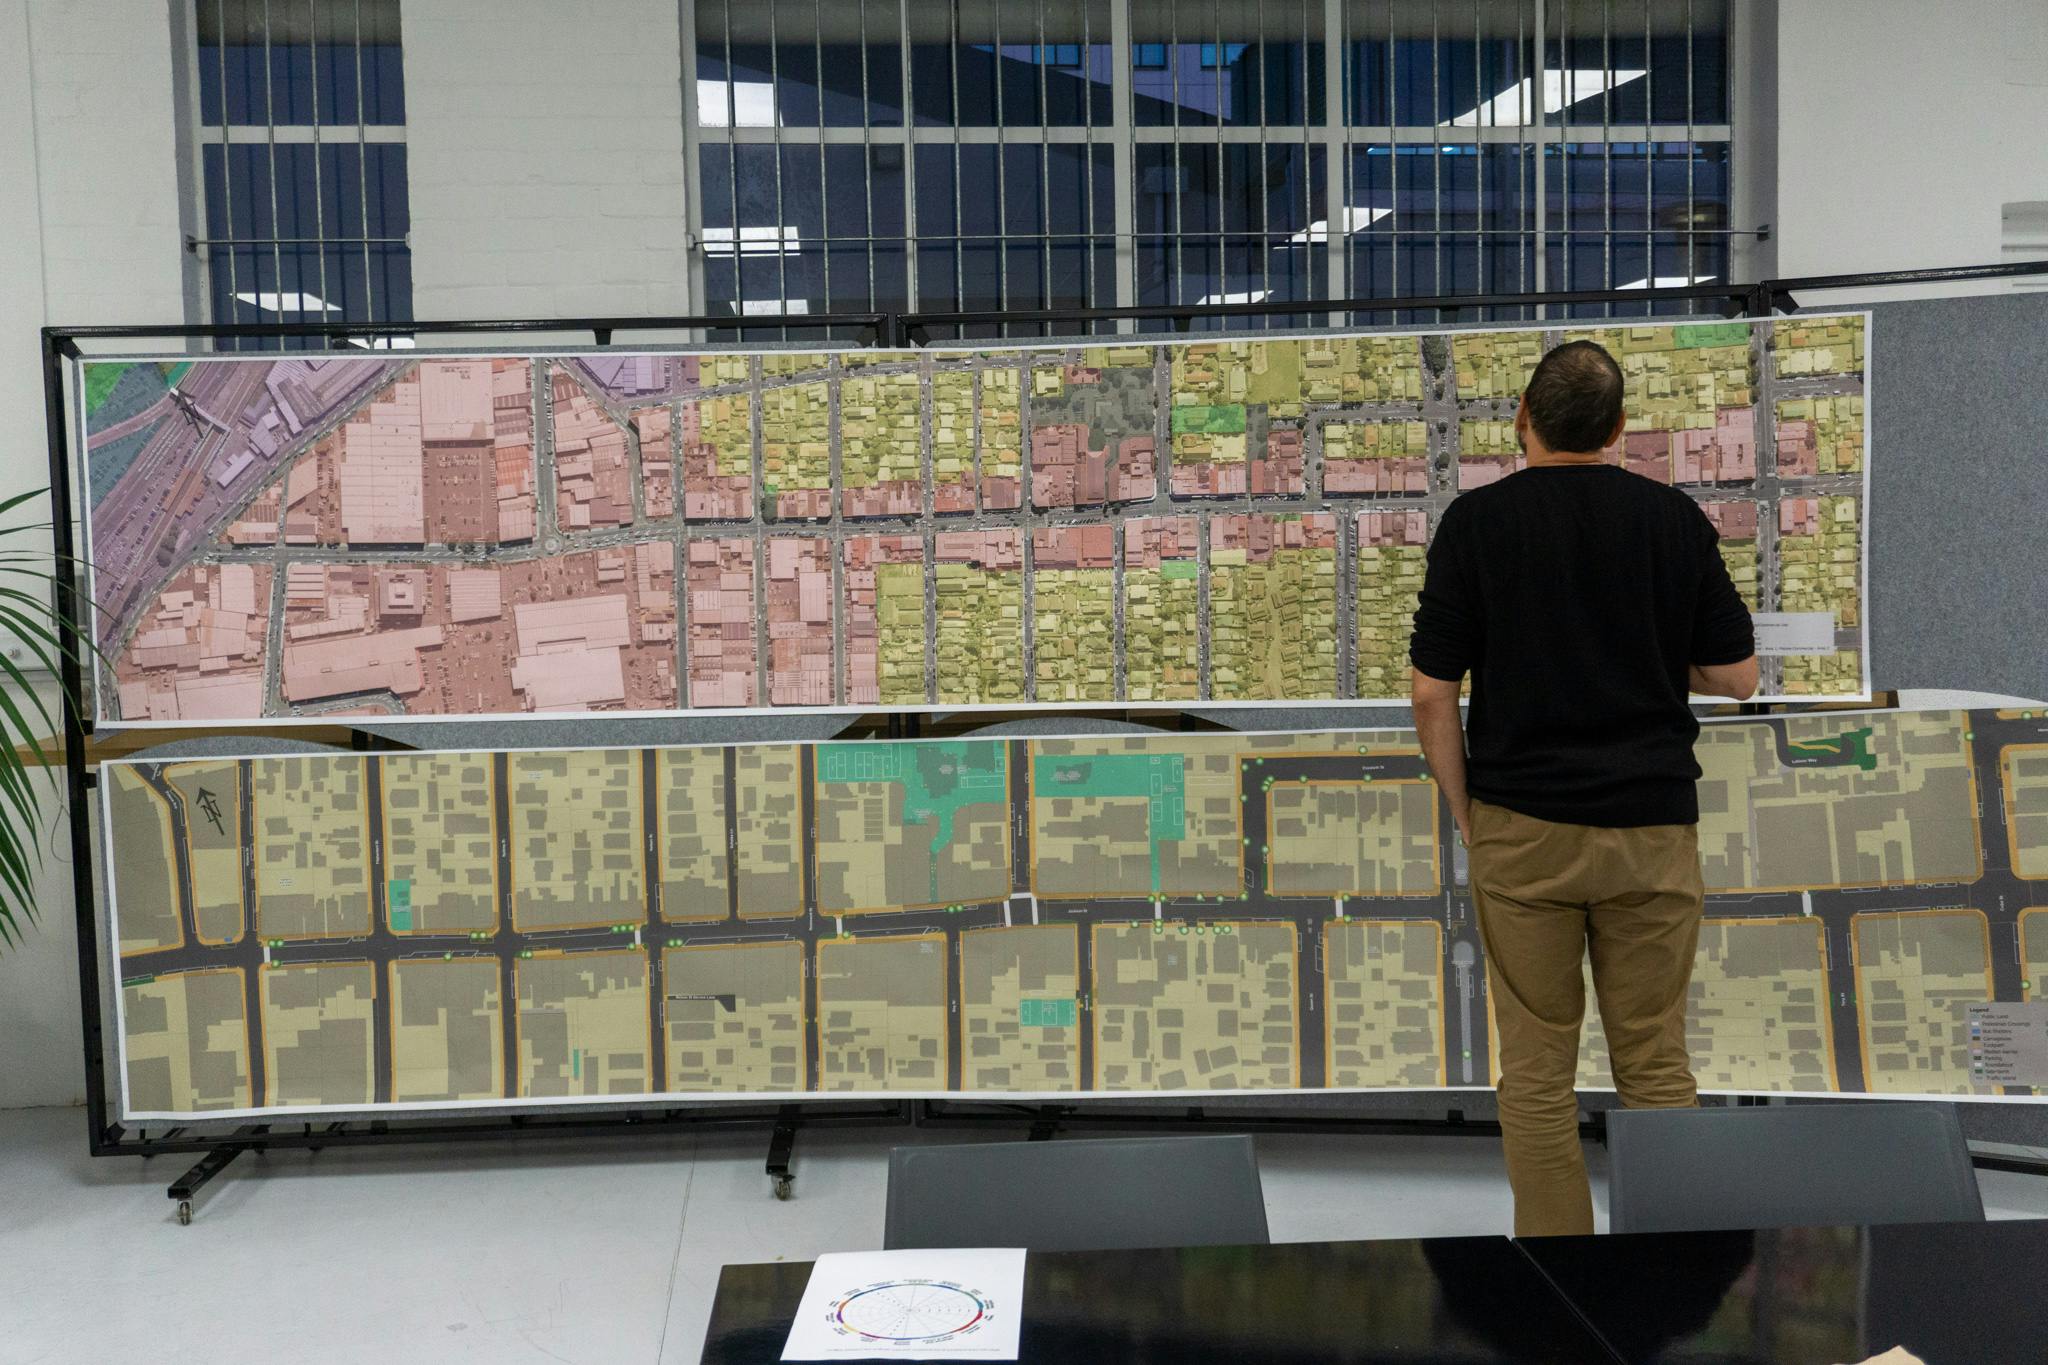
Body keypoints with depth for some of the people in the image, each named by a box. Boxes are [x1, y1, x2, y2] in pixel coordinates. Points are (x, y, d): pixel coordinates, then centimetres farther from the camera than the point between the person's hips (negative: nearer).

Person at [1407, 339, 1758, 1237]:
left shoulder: (1476, 521, -4)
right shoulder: (1675, 518, 2)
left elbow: (1433, 693, -6)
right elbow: (1736, 675, 5)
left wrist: (1464, 812, 7)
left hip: (1521, 827, -1)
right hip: (1652, 825, 2)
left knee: (1536, 1068, 7)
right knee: (1655, 1063, 10)